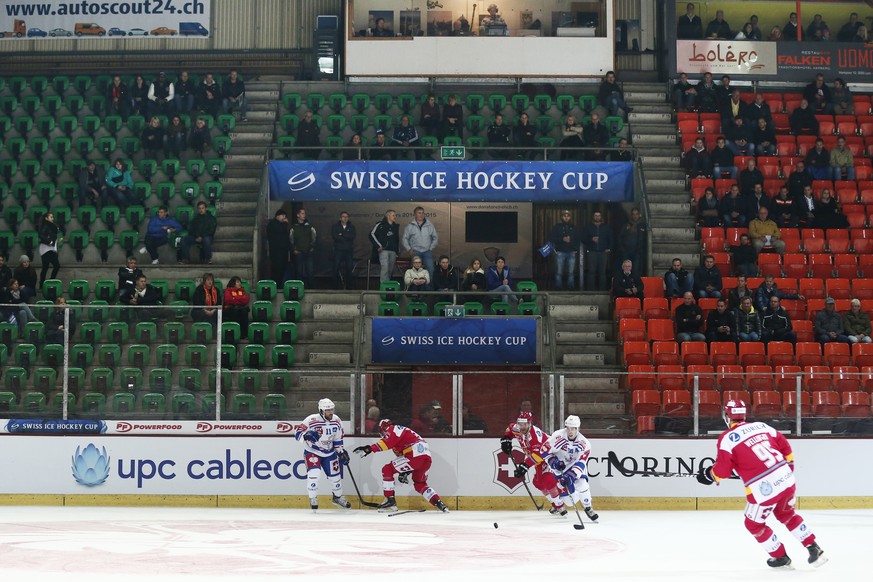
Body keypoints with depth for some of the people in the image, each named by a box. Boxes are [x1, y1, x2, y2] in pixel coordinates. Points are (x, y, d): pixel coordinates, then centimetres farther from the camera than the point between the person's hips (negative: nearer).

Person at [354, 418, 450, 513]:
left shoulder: (394, 429, 7)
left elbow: (387, 442, -14)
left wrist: (370, 448, -17)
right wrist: (404, 472, 36)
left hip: (416, 455, -10)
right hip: (427, 458, 10)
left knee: (387, 470, 1)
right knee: (420, 484, 28)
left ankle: (390, 501, -1)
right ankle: (438, 503, 12)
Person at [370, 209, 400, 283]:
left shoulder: (396, 226, 17)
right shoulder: (380, 224, -2)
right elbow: (372, 234, -6)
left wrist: (397, 251, 22)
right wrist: (378, 245, -10)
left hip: (393, 251, 6)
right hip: (384, 250, -6)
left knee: (390, 270, 7)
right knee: (385, 268, -18)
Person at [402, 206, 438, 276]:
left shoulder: (430, 225, 9)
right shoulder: (410, 226, 7)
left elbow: (435, 238, 14)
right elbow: (404, 239, 10)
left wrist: (431, 248, 3)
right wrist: (408, 249, -2)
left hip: (427, 252, 0)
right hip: (415, 252, 0)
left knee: (430, 269, -10)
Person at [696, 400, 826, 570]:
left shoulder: (727, 438, -6)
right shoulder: (762, 426, 11)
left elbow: (722, 470, -7)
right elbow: (785, 448, 16)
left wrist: (710, 474, 13)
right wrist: (788, 468, 29)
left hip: (762, 489, -6)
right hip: (786, 479, 6)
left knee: (754, 525, 19)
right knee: (787, 515, 30)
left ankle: (781, 557, 27)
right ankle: (814, 549, 28)